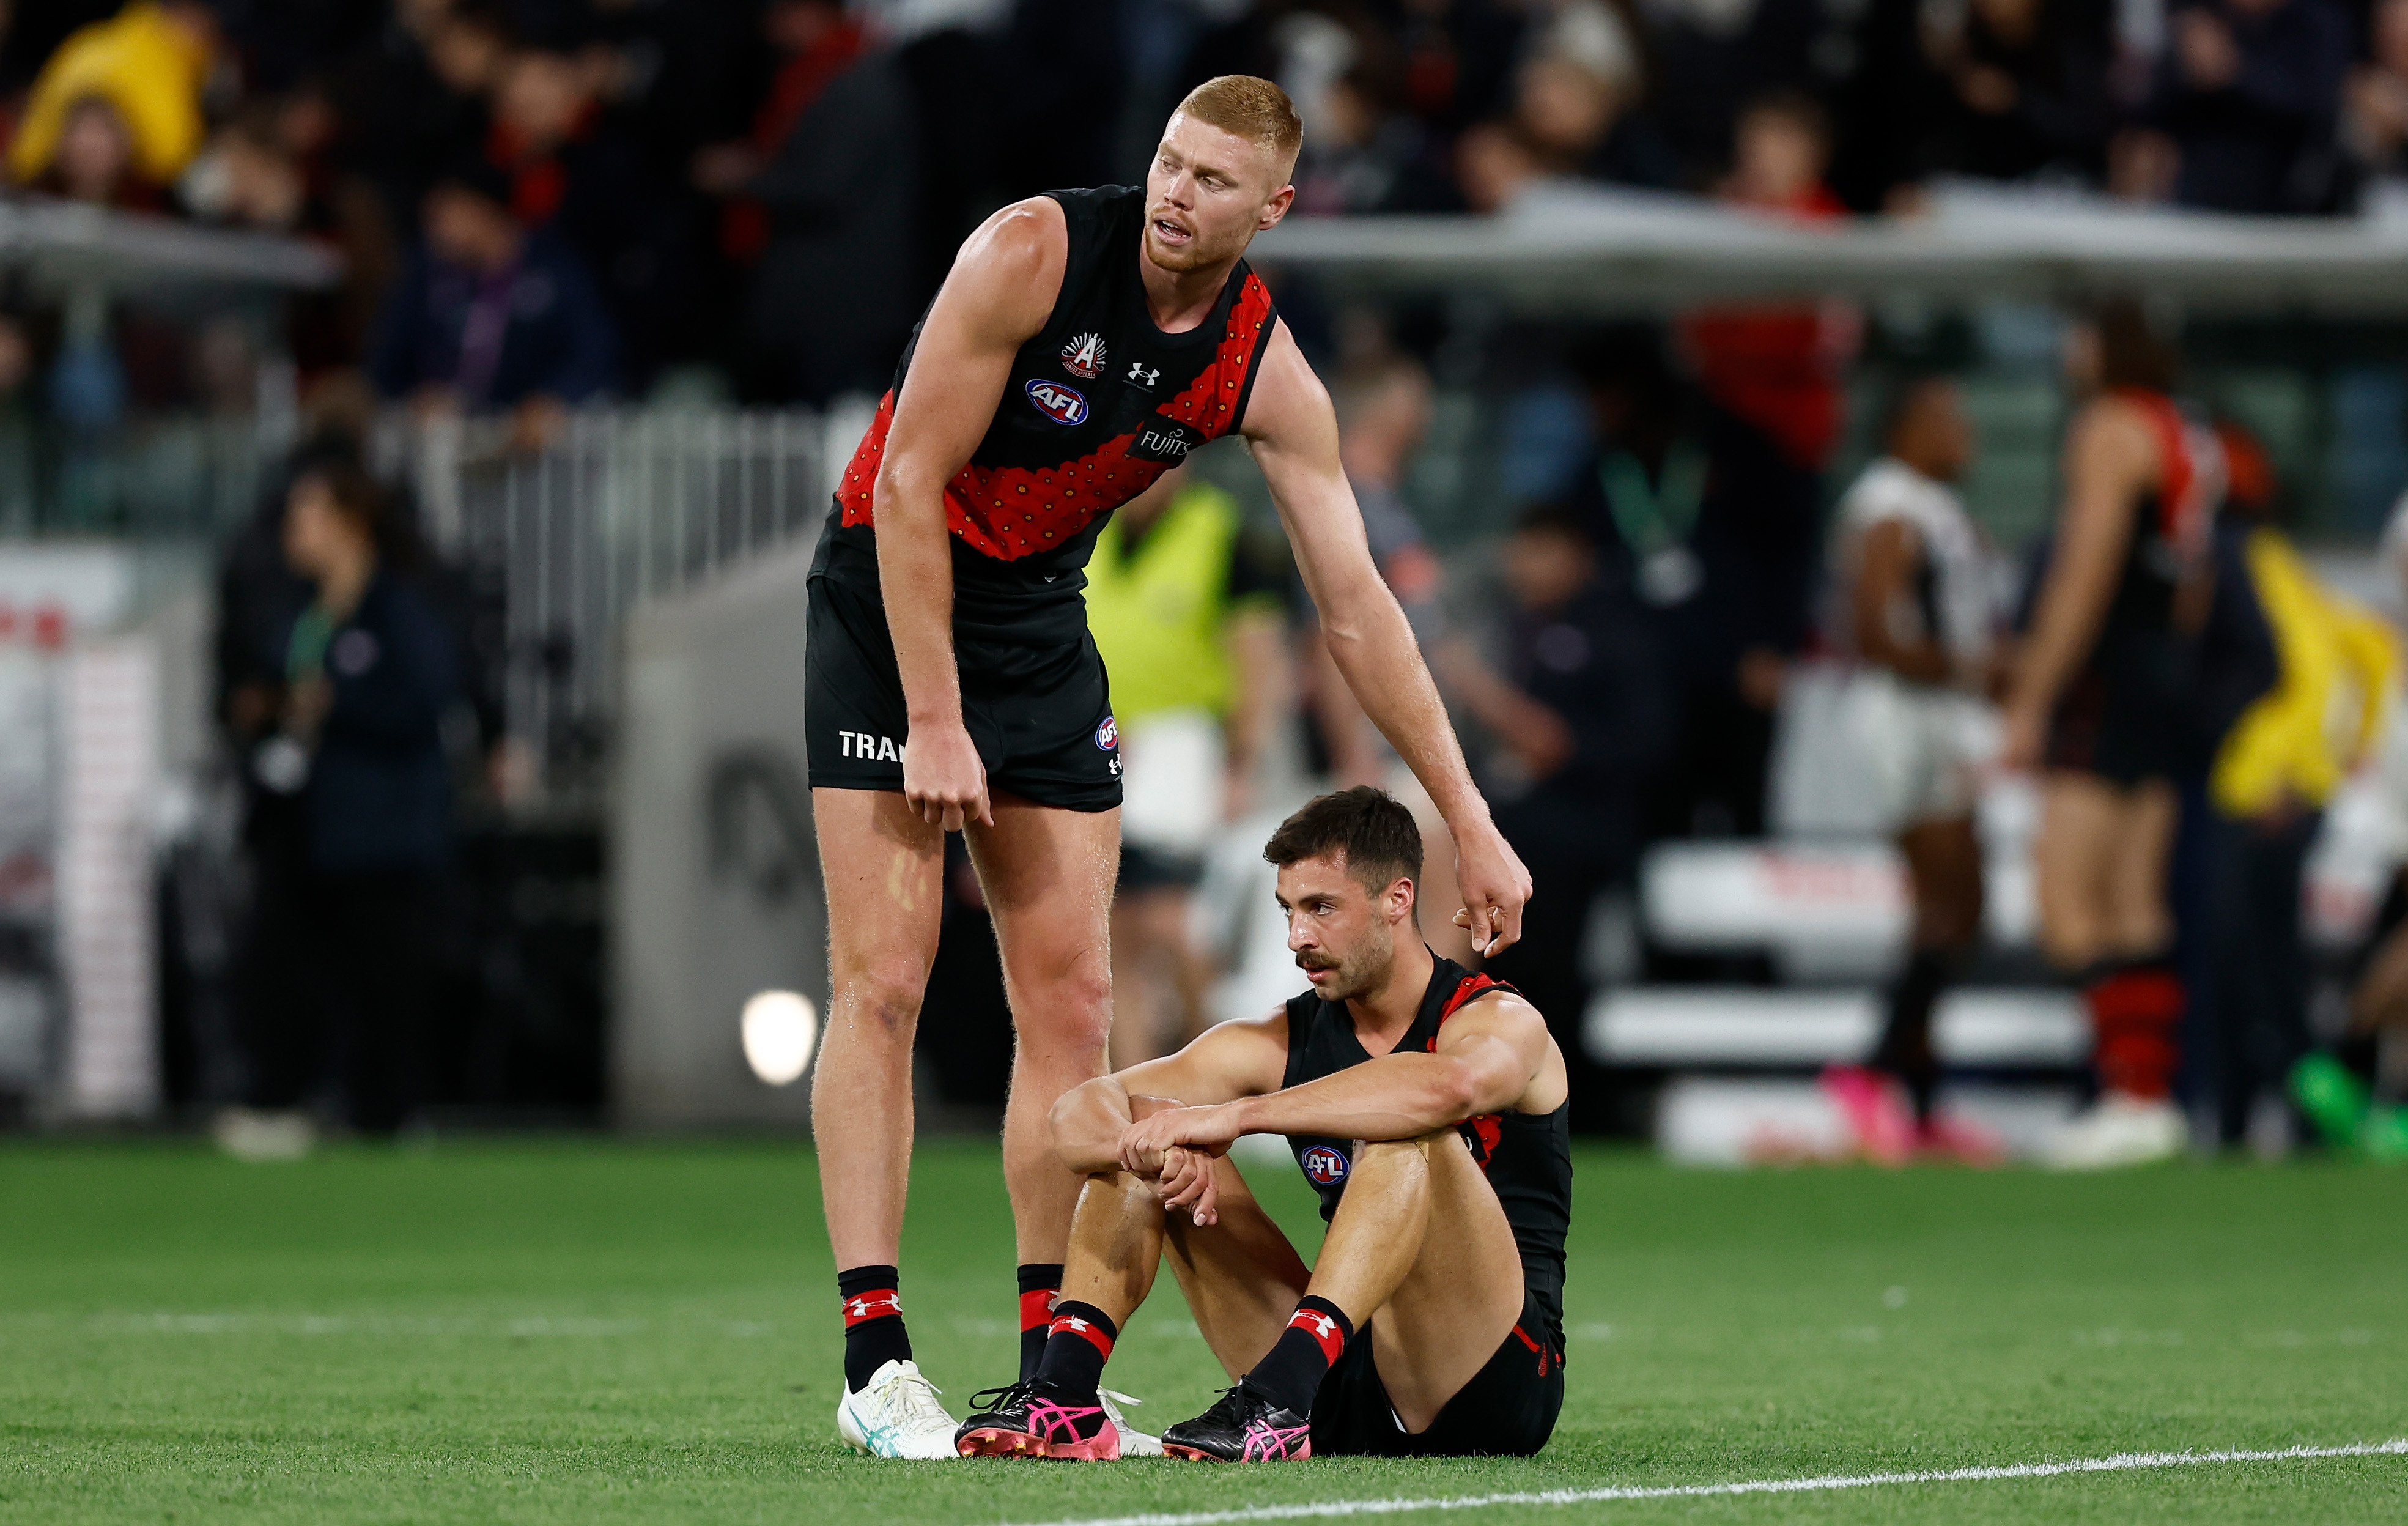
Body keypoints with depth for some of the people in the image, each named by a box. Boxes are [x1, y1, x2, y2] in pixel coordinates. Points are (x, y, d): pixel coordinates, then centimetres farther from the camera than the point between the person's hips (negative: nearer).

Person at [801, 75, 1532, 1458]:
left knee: (1072, 996, 0)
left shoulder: (1267, 371, -9)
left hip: (1044, 617, 5)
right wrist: (934, 720, -21)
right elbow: (911, 484, -19)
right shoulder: (1034, 252, -22)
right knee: (884, 983, -12)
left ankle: (1050, 1366, 5)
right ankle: (874, 1358, -13)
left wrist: (1469, 820, -7)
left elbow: (1358, 606, -5)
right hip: (889, 595, -5)